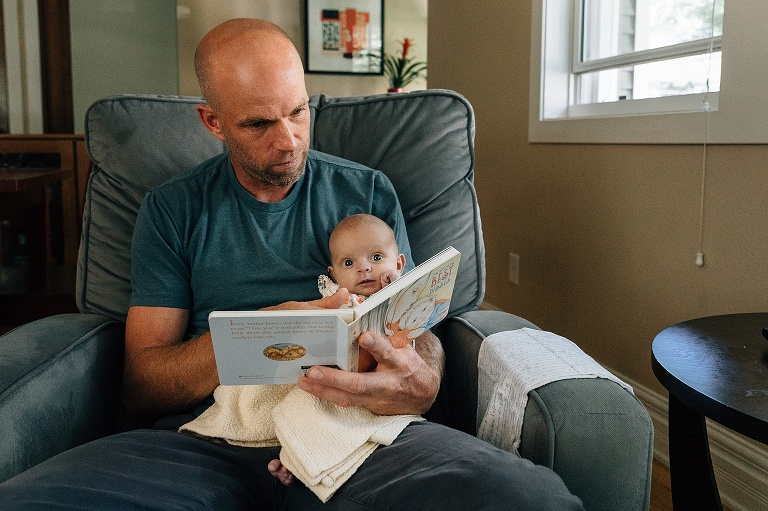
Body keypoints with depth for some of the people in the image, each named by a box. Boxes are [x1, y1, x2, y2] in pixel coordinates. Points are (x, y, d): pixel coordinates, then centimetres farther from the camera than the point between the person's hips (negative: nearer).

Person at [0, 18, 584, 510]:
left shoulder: (369, 192, 13)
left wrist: (421, 380, -17)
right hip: (208, 439, 0)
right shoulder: (172, 211, 10)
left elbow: (417, 327, 9)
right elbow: (142, 383, 6)